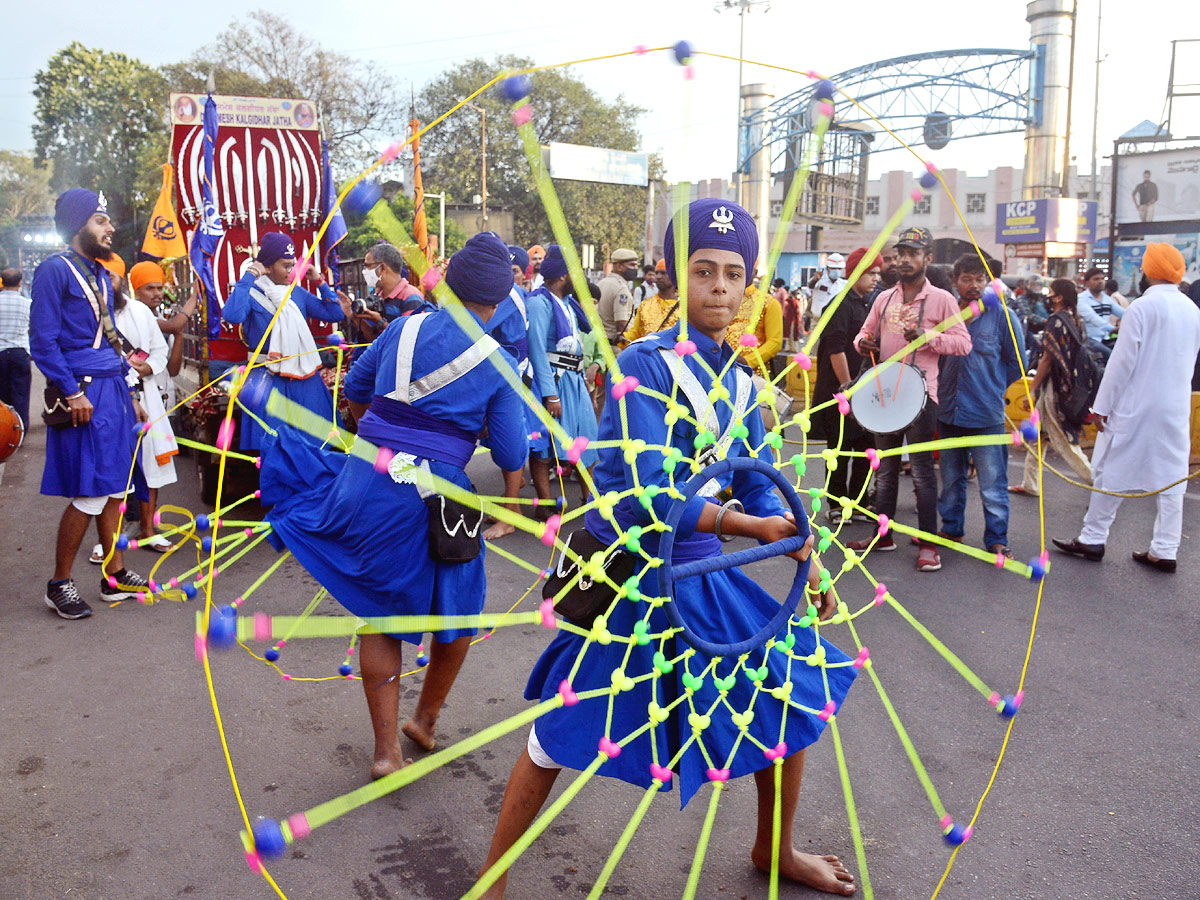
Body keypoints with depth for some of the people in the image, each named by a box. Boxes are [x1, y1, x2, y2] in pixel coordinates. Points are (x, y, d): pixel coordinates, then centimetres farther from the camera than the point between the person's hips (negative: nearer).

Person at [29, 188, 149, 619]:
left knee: (114, 487, 11)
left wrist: (129, 393, 19)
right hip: (85, 396, -8)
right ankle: (59, 584, 7)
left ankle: (115, 576, 21)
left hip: (113, 390, 8)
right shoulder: (55, 270, -7)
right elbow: (43, 341, -12)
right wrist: (72, 392, -18)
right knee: (89, 494, -7)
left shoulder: (101, 274, 18)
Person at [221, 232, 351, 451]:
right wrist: (248, 277, -18)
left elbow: (334, 314, 12)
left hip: (305, 377, 5)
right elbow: (232, 315, -26)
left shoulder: (297, 292, 11)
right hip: (270, 380, -5)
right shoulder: (252, 293, -5)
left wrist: (320, 282, 5)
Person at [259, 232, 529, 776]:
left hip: (365, 481, 3)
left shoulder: (405, 328, 5)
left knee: (381, 615, 17)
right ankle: (425, 722, 38)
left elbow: (353, 390, 19)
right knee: (457, 613, 22)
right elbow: (512, 456, -4)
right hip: (438, 495, -3)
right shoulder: (498, 363, -3)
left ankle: (386, 749, 21)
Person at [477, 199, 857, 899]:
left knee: (793, 699, 13)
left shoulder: (741, 381, 5)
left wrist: (805, 553, -4)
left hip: (703, 576, 7)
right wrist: (755, 526, -19)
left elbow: (757, 489, 11)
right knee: (560, 736, 0)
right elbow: (645, 497, -26)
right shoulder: (645, 365, -17)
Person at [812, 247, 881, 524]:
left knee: (866, 447, 10)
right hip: (840, 389, -8)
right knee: (840, 448, 1)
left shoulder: (867, 305, 15)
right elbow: (836, 349, -18)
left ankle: (857, 500, 21)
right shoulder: (842, 305, -11)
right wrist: (846, 386, -19)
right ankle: (836, 505, 10)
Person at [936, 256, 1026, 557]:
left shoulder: (1002, 315, -4)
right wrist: (944, 388, 7)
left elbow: (1017, 363, 5)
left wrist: (990, 387, 6)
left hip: (987, 415, -3)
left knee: (992, 484, -1)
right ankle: (951, 529, 31)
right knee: (951, 480, 16)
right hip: (949, 412, 4)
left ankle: (997, 540, 11)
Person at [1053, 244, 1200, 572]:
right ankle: (1165, 550, 11)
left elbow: (1122, 361, -13)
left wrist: (1102, 405, -9)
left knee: (1112, 472, 4)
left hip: (1136, 407, -5)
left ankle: (1093, 539, 10)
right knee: (1171, 478, 7)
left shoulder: (1142, 307, -12)